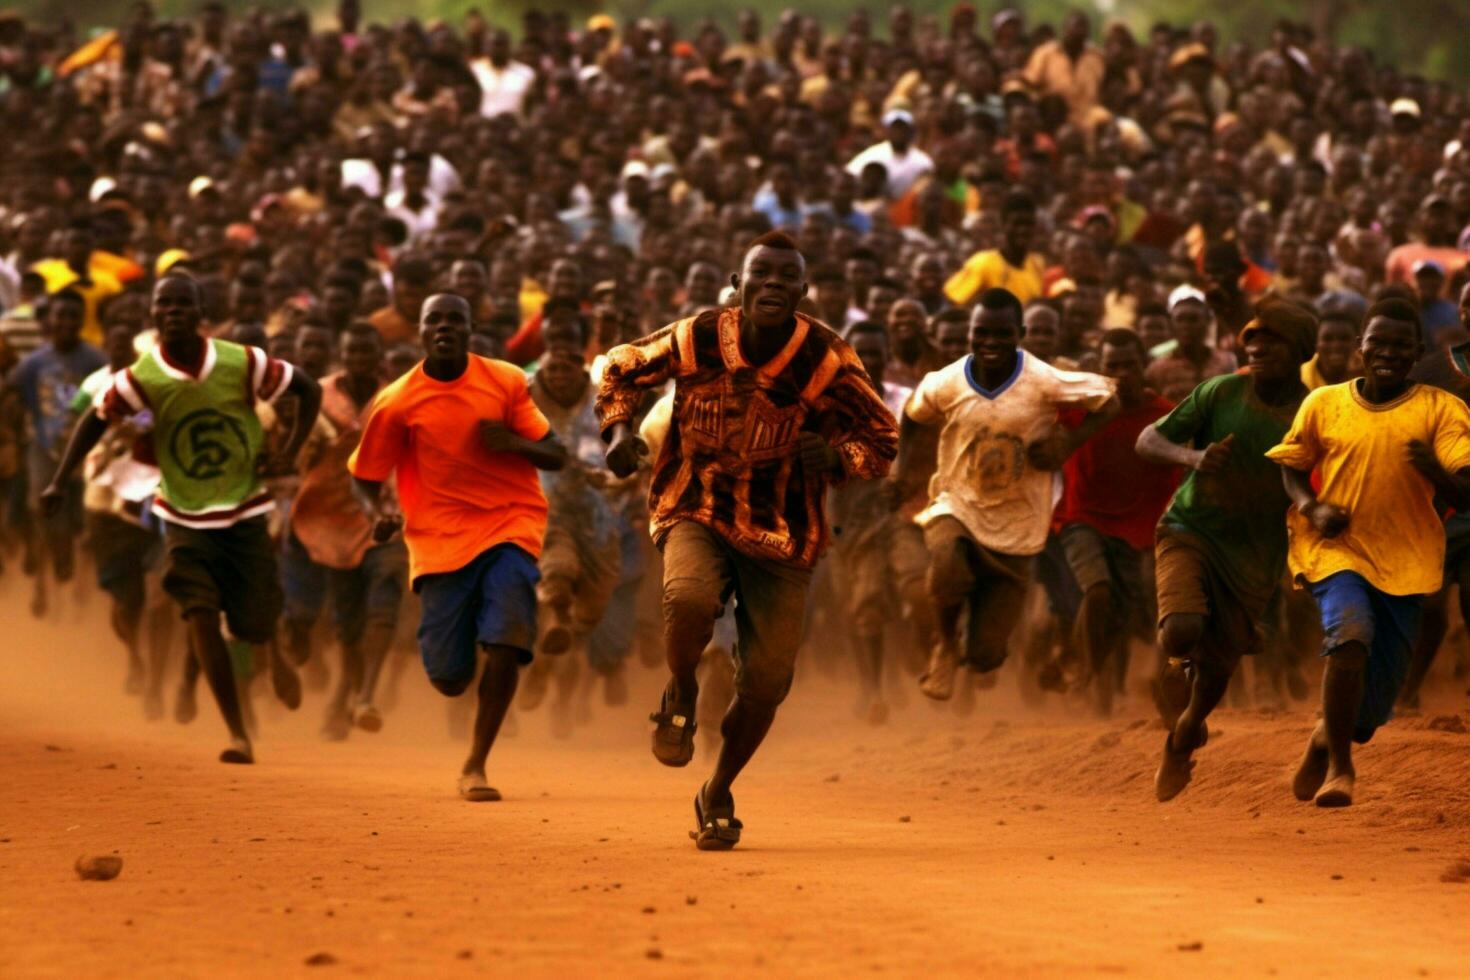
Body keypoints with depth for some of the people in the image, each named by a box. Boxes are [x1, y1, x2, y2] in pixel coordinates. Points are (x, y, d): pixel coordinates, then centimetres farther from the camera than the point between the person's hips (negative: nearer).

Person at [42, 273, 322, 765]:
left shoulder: (242, 364, -12)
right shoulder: (142, 378, -12)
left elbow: (309, 391, -1)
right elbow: (96, 421, 1)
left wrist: (289, 455, -11)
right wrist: (59, 483, -8)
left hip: (244, 512, 0)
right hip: (185, 517, 0)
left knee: (255, 627, 0)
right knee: (201, 614, -17)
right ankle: (237, 732, -9)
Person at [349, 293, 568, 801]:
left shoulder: (506, 382, 1)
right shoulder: (396, 404, -2)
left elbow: (556, 456, 6)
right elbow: (364, 477, 8)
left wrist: (514, 443, -15)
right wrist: (378, 512, -14)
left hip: (511, 523, 0)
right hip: (440, 535, 0)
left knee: (506, 640, -23)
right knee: (449, 679, -3)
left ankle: (475, 766, -6)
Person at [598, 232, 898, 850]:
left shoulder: (827, 362, -12)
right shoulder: (696, 340, -11)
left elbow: (882, 442, -3)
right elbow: (621, 368, 8)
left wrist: (836, 456, -25)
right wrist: (619, 427, -10)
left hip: (781, 532, 1)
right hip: (696, 513, -1)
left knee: (766, 680, -1)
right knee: (689, 598, -34)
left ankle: (717, 796, 26)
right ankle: (680, 697, 0)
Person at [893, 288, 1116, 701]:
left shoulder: (1045, 383, -14)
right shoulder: (946, 384, -8)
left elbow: (1106, 399, -2)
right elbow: (913, 416, 15)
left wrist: (1068, 445, -15)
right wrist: (901, 462, 2)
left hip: (1017, 526, 0)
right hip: (957, 507, 0)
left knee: (986, 656, -2)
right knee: (947, 569, -37)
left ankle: (969, 648, 40)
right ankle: (946, 643, -2)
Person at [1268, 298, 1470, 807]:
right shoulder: (1324, 404, 1)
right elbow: (1292, 466, 15)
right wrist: (1311, 507, -5)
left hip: (1405, 560, 1)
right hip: (1336, 549, -1)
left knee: (1371, 710, 4)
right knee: (1350, 631, -32)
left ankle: (1327, 737, 42)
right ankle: (1339, 767, -17)